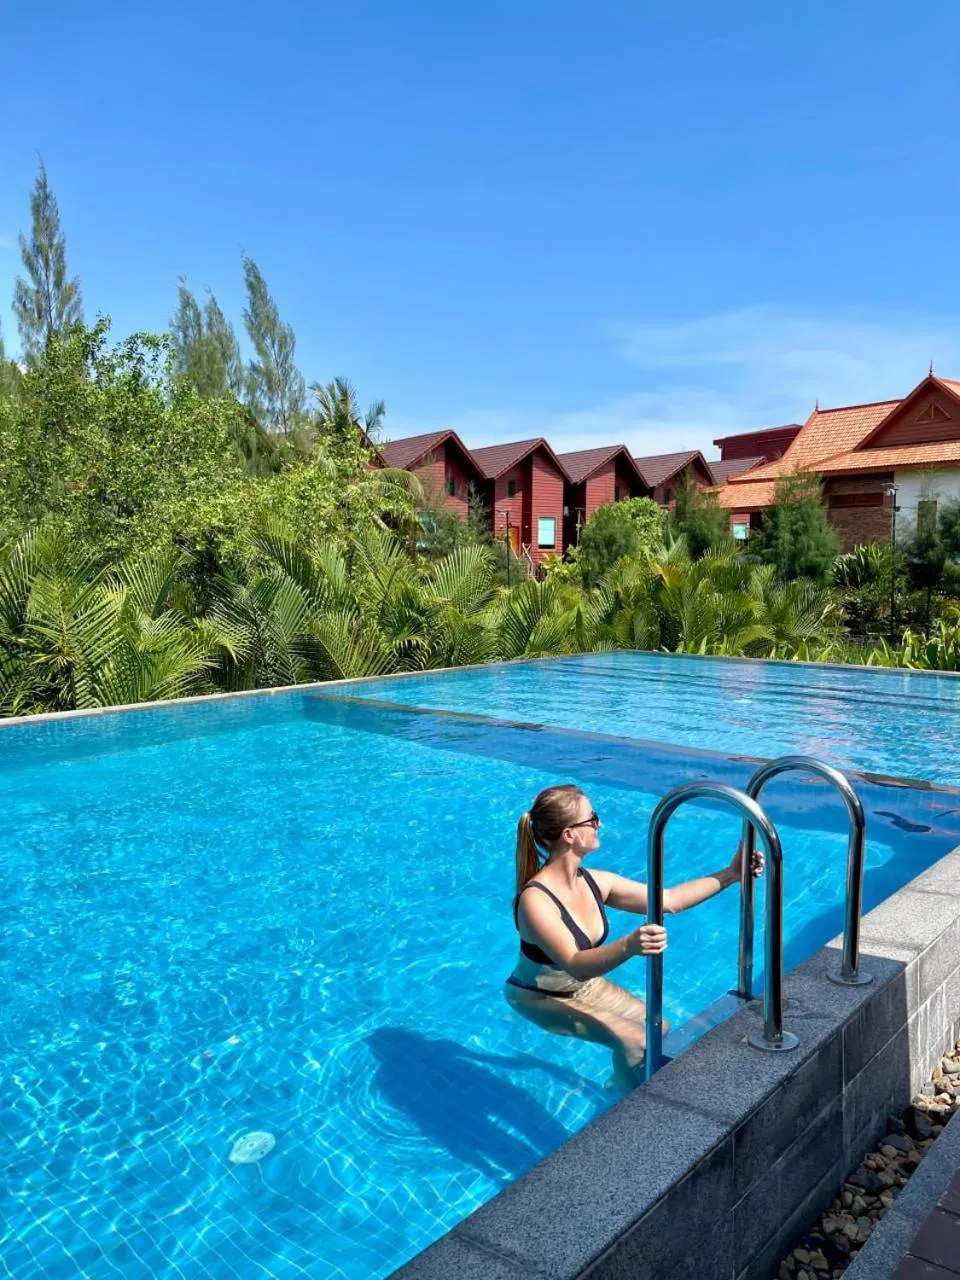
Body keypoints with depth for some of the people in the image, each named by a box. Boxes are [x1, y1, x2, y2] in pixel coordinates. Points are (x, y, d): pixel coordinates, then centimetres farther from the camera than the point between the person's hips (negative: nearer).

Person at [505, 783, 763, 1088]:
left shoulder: (594, 882, -11)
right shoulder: (535, 900, -32)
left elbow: (669, 901, -5)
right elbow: (576, 965, -41)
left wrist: (730, 874, -9)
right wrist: (629, 946, -59)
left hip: (586, 986, 7)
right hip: (540, 998, -7)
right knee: (633, 1041, -20)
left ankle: (621, 1083, 29)